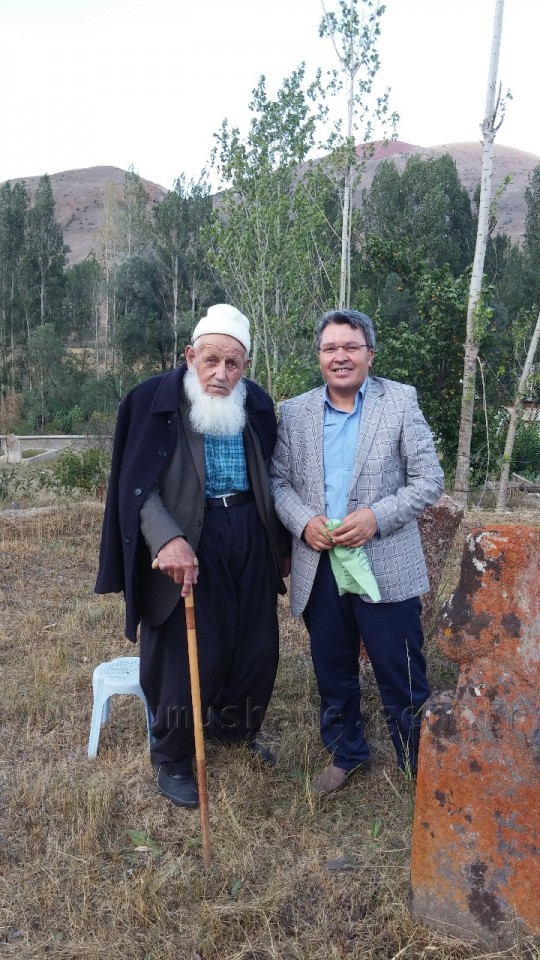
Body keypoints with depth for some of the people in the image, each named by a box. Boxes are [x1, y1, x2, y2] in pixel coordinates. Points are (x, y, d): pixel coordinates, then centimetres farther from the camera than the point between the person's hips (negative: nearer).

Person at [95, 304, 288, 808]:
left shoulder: (257, 404, 6)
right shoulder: (154, 400, -9)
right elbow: (136, 484, -12)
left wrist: (280, 543, 17)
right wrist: (167, 539, -28)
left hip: (250, 540, 5)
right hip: (188, 545, -5)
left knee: (259, 649, 14)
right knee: (189, 658, 1)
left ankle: (237, 730, 43)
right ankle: (172, 760, 27)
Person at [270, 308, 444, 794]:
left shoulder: (400, 401, -2)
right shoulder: (294, 412, 5)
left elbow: (429, 479, -4)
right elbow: (278, 481, 7)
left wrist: (377, 516, -17)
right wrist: (302, 521, -11)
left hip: (386, 565, -3)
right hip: (318, 565, 3)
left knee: (403, 680, 6)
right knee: (333, 674, 18)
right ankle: (345, 754, 42)